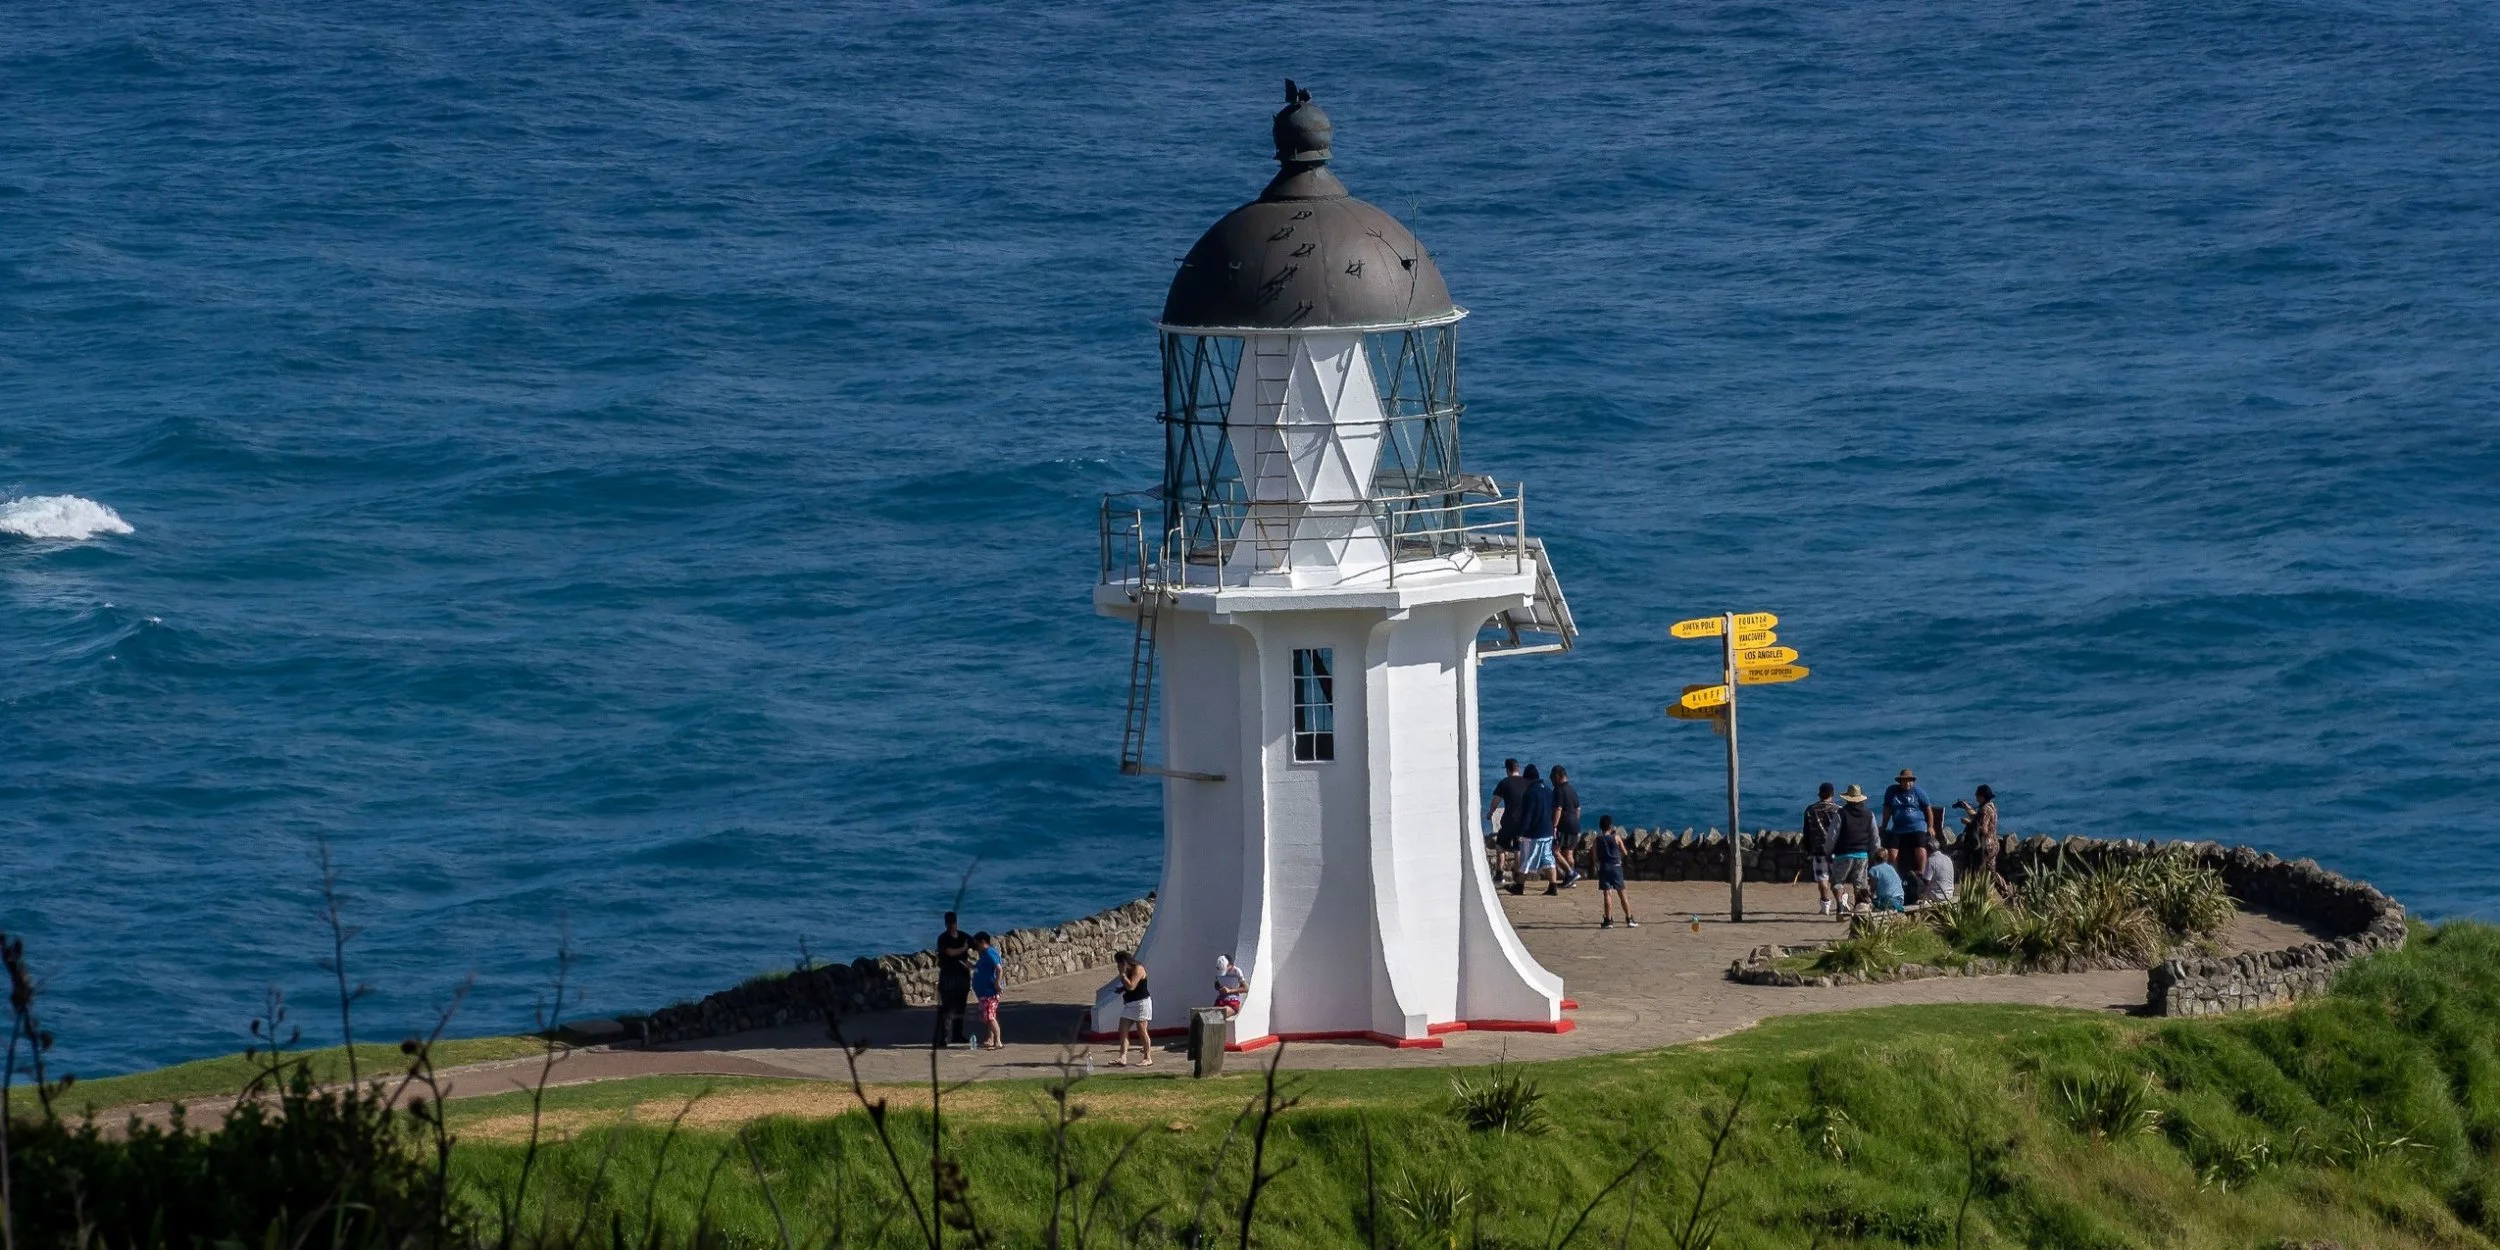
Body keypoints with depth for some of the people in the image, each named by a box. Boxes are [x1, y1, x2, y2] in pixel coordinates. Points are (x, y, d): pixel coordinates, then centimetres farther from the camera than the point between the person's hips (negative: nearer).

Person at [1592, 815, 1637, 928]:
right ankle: (1629, 919, 7)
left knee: (1607, 893, -2)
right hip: (1616, 867, 0)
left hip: (1604, 868, 0)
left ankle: (1608, 920, -8)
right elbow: (1624, 852, 6)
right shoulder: (1616, 838, -2)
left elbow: (1595, 856, -1)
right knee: (1621, 893, 7)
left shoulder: (1598, 840, -1)